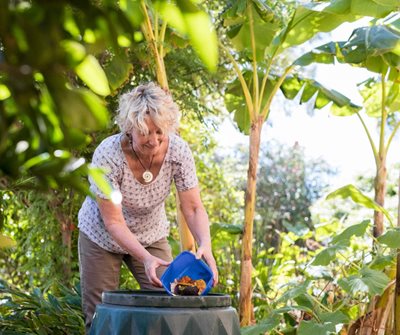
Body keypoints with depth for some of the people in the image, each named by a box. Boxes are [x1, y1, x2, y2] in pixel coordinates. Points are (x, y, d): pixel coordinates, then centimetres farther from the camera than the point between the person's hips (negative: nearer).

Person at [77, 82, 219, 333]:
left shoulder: (178, 150, -23)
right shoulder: (107, 155, -31)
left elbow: (193, 208, -19)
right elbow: (114, 221, -26)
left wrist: (205, 245, -37)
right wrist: (145, 258, -38)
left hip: (151, 235, 2)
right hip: (103, 237, -2)